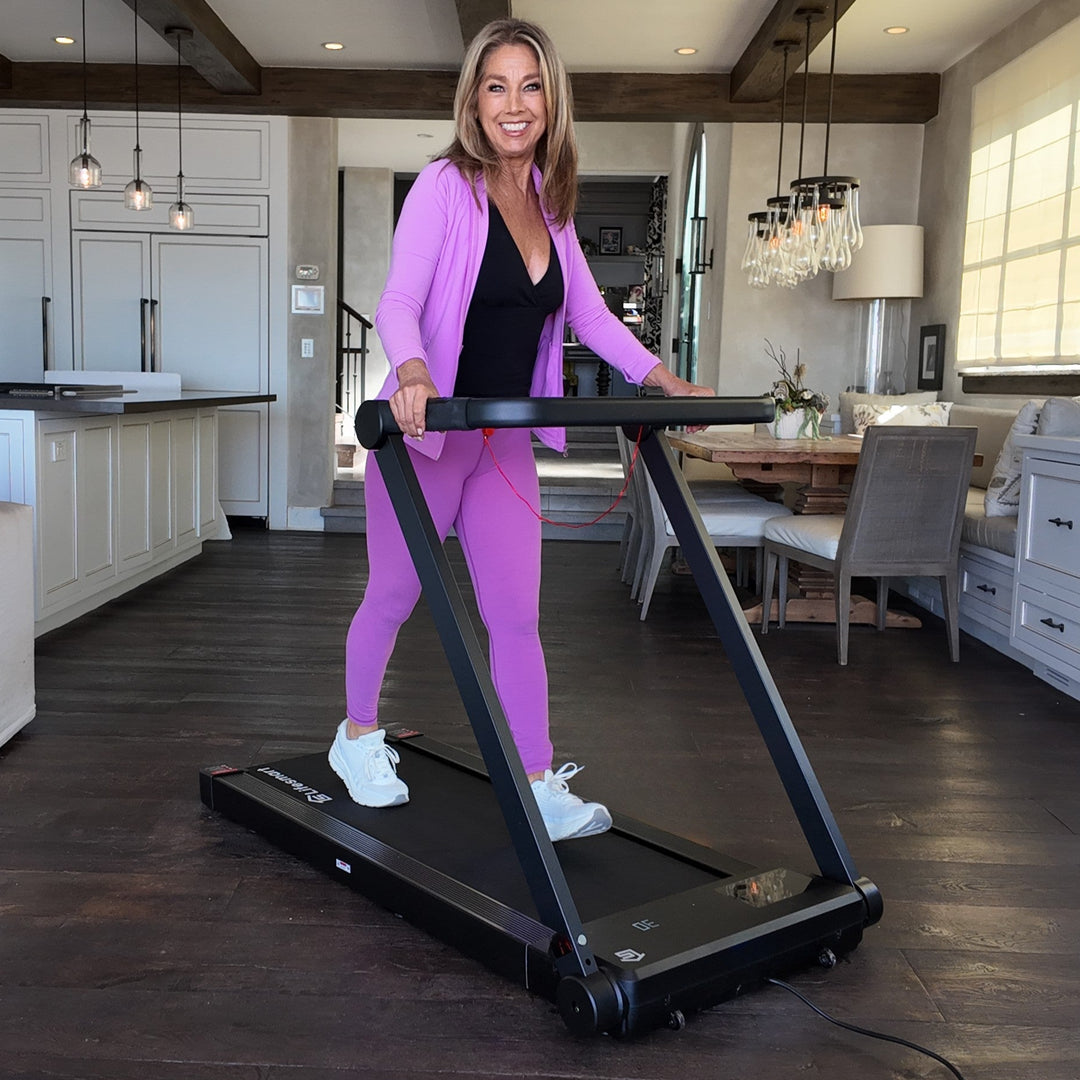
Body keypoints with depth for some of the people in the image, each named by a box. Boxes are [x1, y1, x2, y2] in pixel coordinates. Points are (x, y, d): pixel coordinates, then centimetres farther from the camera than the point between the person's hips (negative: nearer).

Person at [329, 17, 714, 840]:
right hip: (426, 431, -5)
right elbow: (399, 300, -22)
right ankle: (358, 737, 34)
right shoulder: (444, 186, -11)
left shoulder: (552, 201, 8)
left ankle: (540, 787, 10)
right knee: (394, 596, 11)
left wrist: (661, 378, -1)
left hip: (505, 441, 5)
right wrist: (412, 371, -43)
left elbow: (589, 311, 12)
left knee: (517, 616, 3)